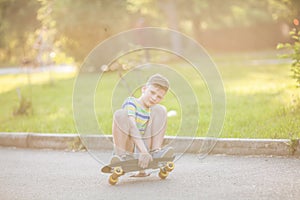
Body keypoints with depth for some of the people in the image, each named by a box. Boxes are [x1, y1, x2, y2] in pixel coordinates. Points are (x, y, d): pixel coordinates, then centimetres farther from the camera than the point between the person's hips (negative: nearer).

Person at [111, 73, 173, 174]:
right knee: (120, 114, -27)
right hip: (126, 147, -4)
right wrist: (144, 151, -40)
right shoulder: (131, 102, -11)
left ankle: (155, 152, -15)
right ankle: (122, 155, -26)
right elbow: (132, 126, -27)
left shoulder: (154, 110, 8)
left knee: (160, 110, -6)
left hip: (143, 145, 4)